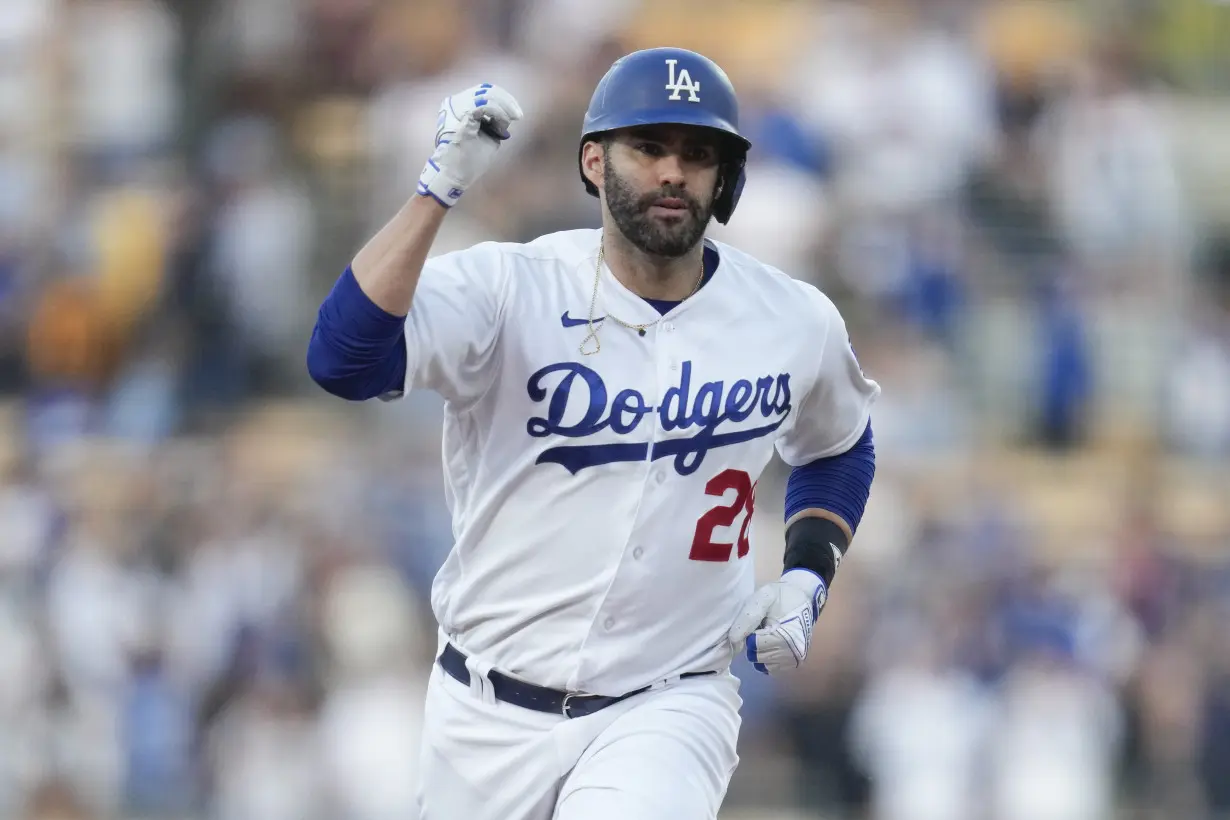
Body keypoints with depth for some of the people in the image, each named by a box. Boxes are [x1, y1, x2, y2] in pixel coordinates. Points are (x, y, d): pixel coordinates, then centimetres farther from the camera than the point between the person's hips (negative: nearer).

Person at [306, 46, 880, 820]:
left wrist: (807, 577, 4)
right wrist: (439, 188, -33)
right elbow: (342, 359, -29)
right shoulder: (509, 287, -12)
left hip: (667, 707, 0)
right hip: (489, 717, 1)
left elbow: (839, 448, 21)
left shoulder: (796, 322, -1)